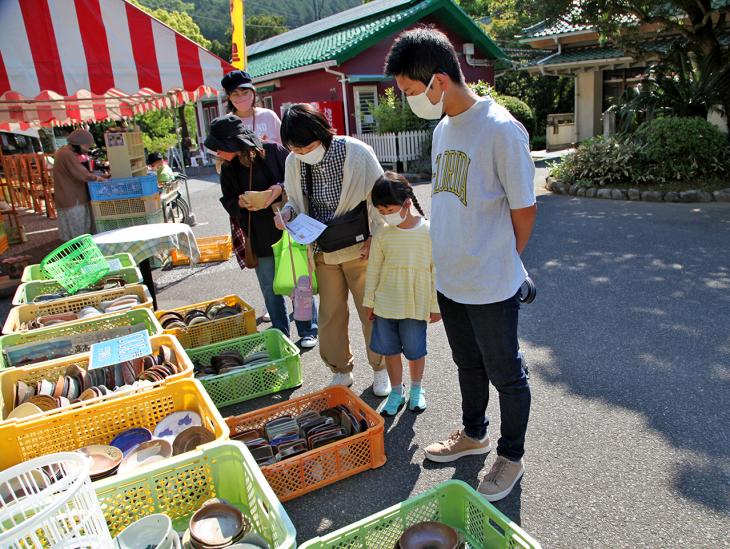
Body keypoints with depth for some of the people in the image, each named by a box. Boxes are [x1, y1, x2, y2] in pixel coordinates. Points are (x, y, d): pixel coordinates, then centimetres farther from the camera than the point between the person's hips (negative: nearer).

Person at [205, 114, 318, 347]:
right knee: (270, 289, 13)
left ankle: (308, 332, 25)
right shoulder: (228, 168, 0)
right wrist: (240, 203, -14)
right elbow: (228, 202, 8)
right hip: (258, 237, 4)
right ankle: (280, 335, 30)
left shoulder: (274, 152, -12)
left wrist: (281, 188, -23)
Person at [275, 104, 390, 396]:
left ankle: (381, 368, 27)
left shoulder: (356, 152, -16)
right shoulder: (294, 162, -3)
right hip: (323, 251, 4)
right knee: (330, 314, 11)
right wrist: (288, 211, -11)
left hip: (359, 248, -3)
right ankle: (340, 370, 30)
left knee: (371, 311, 6)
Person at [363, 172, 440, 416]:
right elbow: (373, 270, 5)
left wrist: (436, 306, -2)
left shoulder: (428, 232, -12)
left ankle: (416, 389, 37)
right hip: (385, 304, 3)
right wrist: (369, 302, 8)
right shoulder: (382, 234, -4)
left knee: (415, 350, 11)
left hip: (416, 305, -2)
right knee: (390, 350, 12)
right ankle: (396, 392, 32)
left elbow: (437, 271, -5)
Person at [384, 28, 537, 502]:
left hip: (492, 287, -7)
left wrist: (501, 265, -2)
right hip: (450, 280, 8)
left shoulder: (502, 130, -20)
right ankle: (474, 434, 47)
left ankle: (512, 457, 34)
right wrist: (450, 261, 11)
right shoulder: (442, 129, 5)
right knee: (468, 365, 24)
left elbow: (524, 209, -14)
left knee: (505, 375, 12)